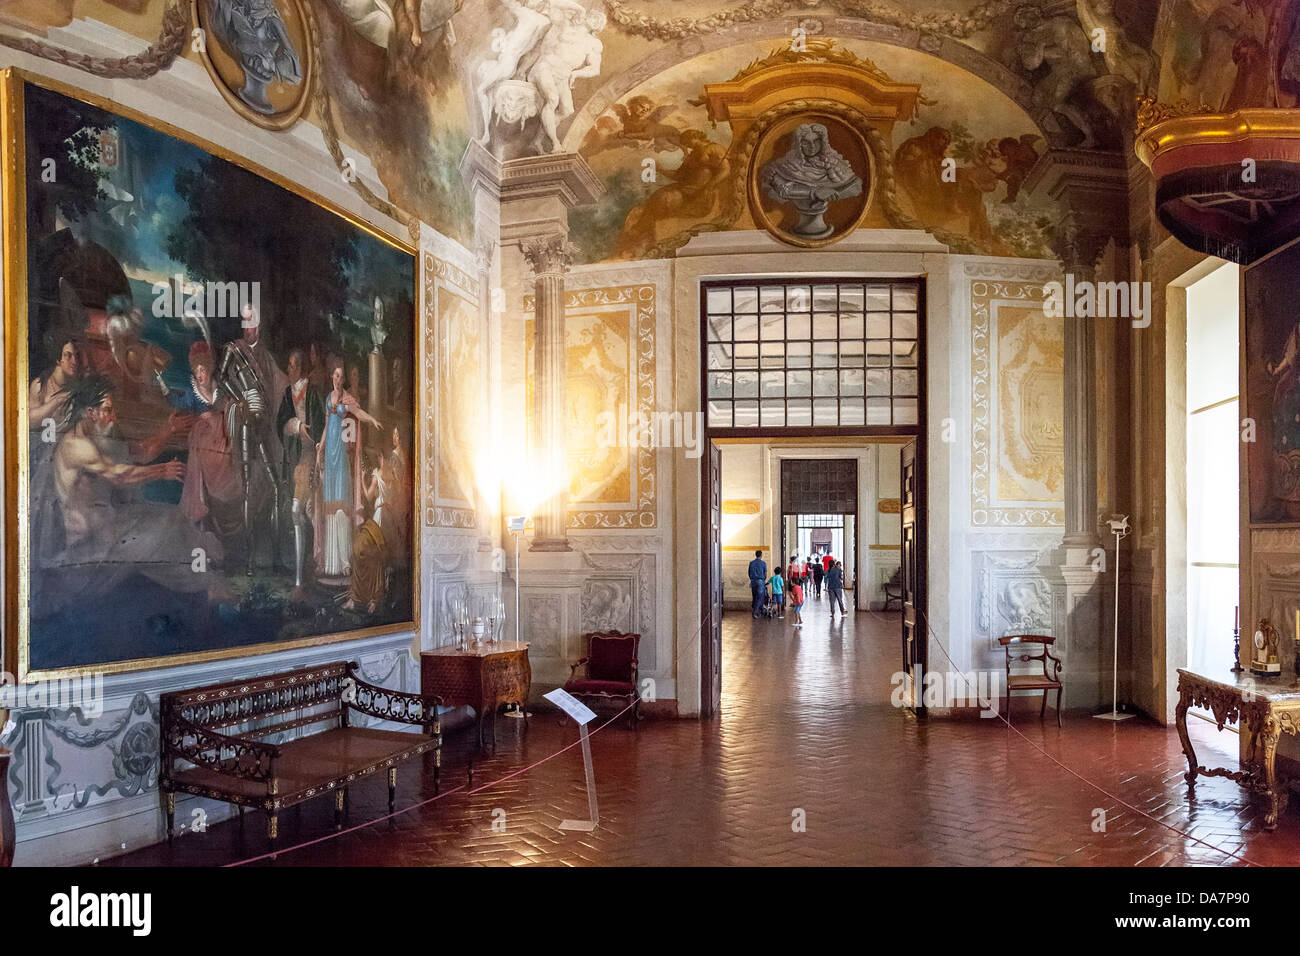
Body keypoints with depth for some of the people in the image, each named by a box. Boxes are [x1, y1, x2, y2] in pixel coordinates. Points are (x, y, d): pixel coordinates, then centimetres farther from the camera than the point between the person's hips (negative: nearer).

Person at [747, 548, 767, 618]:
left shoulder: (751, 563, 6)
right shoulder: (763, 563, -3)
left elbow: (749, 573, 10)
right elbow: (765, 574, 1)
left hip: (753, 581, 4)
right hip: (760, 581, -3)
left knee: (755, 597, 12)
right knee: (759, 597, -3)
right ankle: (755, 612, -15)